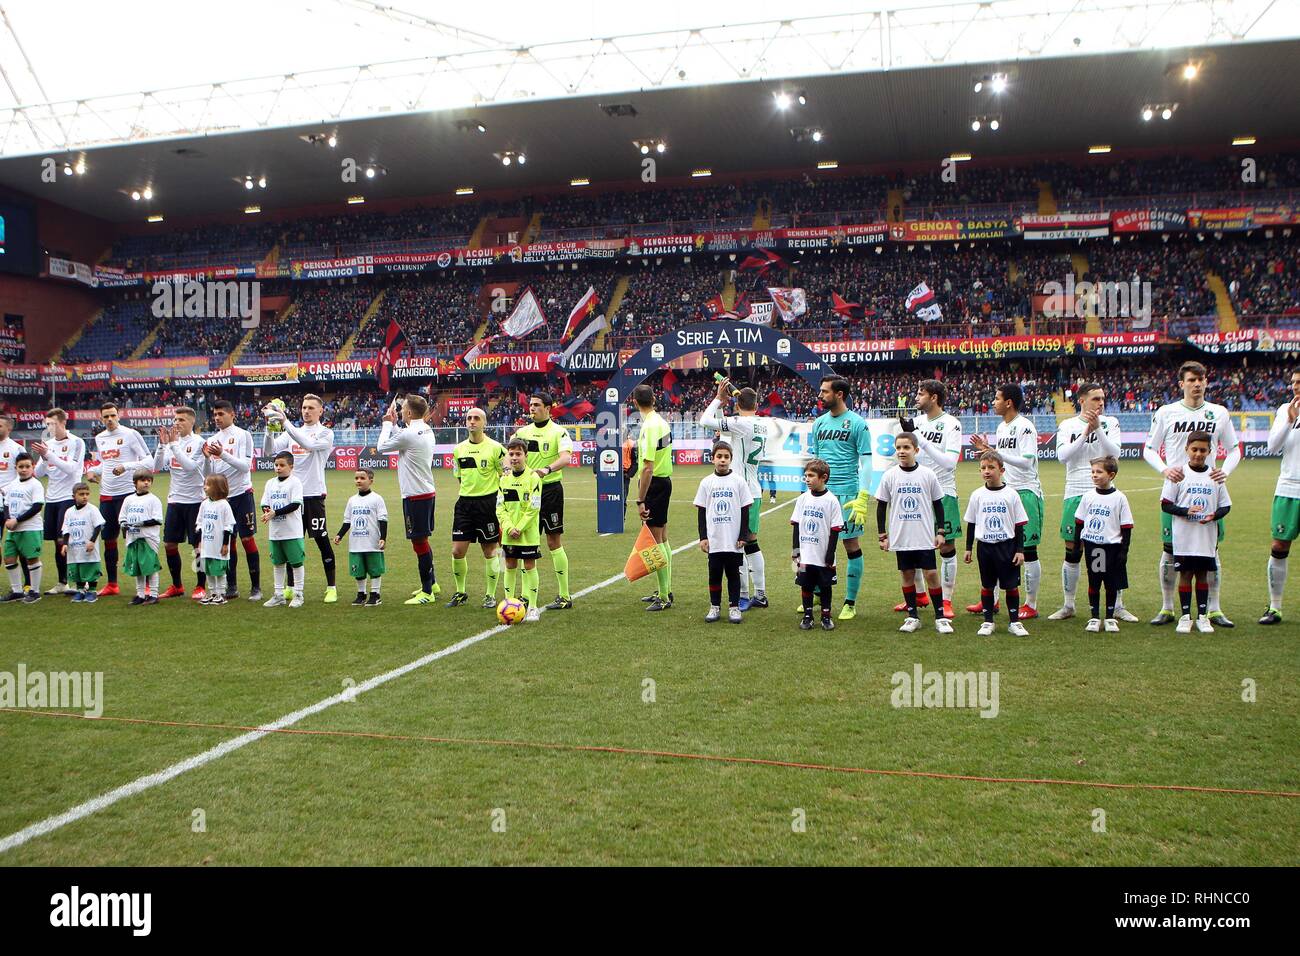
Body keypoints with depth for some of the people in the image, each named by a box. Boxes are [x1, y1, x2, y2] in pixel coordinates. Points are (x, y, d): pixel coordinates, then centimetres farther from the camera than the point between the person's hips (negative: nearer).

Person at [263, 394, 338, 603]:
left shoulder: (325, 433, -1)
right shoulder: (291, 432, 14)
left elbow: (308, 444, -21)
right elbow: (269, 451, 2)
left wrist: (285, 422, -25)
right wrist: (270, 426, -12)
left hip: (313, 494, -5)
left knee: (322, 541, -2)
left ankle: (331, 587, 5)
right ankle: (292, 587, 19)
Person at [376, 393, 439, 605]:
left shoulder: (409, 434, -19)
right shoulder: (426, 430, 9)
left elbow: (382, 447, -5)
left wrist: (388, 424, 8)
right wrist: (394, 424, 17)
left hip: (415, 495, -10)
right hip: (427, 492, 10)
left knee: (419, 541, -3)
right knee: (422, 540, 21)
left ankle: (427, 592, 3)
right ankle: (431, 583, 32)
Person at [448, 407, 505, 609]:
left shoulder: (495, 448, -5)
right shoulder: (459, 449, 8)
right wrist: (471, 489, 10)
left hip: (488, 502, -4)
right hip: (465, 502, 4)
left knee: (489, 551, 4)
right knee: (457, 551, 0)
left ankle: (490, 595, 16)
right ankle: (460, 593, 17)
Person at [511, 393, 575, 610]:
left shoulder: (558, 432, -6)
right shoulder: (522, 432, 10)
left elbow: (566, 457, -21)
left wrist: (547, 469, -38)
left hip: (550, 489, -5)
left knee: (554, 541, -3)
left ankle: (564, 596, 4)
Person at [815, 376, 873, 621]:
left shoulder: (857, 423, -5)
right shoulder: (819, 423, 12)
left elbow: (866, 462, -7)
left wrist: (863, 498, -15)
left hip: (847, 494, -5)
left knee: (852, 546, 1)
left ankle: (850, 603, 9)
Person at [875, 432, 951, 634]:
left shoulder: (928, 475, -2)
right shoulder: (889, 476, 0)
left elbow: (938, 504, 7)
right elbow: (881, 506, 6)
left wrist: (940, 531, 3)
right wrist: (882, 535, 4)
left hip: (925, 537, -1)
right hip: (900, 538, 1)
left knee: (931, 574, -3)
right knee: (907, 575, 7)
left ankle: (940, 617, 6)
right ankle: (912, 616, 16)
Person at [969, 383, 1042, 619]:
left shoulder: (1025, 427, -13)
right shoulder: (1002, 427, 13)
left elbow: (1026, 462, -22)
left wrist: (995, 452, -26)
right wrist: (985, 449, 7)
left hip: (1026, 492, -9)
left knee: (1028, 549, -2)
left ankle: (1031, 605, 5)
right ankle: (991, 600, 17)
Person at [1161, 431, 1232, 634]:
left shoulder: (1215, 475, 4)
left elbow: (1226, 505, 9)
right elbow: (1165, 504, -2)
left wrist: (1214, 515, -12)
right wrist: (1186, 511, -18)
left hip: (1207, 537, 2)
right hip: (1184, 537, -2)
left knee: (1203, 575, 9)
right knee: (1185, 574, 3)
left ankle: (1202, 616, 17)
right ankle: (1185, 616, 12)